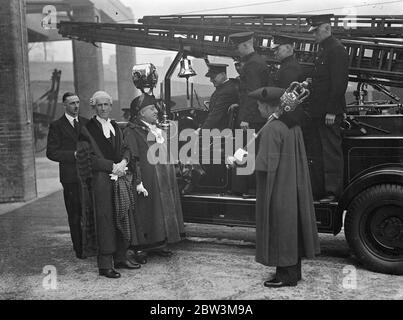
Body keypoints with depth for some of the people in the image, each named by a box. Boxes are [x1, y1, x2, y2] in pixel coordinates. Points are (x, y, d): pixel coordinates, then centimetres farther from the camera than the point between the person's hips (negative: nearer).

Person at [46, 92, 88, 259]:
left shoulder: (86, 123, 12)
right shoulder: (56, 126, -1)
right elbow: (51, 152, -6)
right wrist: (74, 155, -15)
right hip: (71, 177, -3)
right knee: (75, 216, 4)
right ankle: (79, 249, 14)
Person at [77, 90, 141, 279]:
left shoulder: (116, 127, 16)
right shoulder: (87, 129, -4)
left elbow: (125, 149, 13)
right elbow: (88, 157, -10)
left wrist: (123, 162, -9)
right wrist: (112, 166, -15)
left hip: (120, 178, 6)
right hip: (100, 181, -6)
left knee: (123, 219, 8)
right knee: (104, 221, -4)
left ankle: (120, 259, 19)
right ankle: (105, 265, 3)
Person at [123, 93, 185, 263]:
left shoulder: (157, 129, 16)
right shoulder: (131, 131, -11)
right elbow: (133, 159, -17)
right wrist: (138, 181, -23)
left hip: (163, 178, 8)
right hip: (148, 179, -8)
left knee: (163, 210, 11)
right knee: (146, 212, -4)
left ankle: (158, 244, 21)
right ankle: (141, 248, 4)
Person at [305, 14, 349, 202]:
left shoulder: (336, 50, -12)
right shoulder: (323, 50, 18)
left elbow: (338, 83, -18)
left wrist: (331, 111, -21)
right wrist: (307, 85, 10)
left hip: (329, 112, -10)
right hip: (318, 112, 10)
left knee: (331, 152, -5)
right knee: (317, 151, 12)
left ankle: (333, 192, 2)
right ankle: (320, 189, 20)